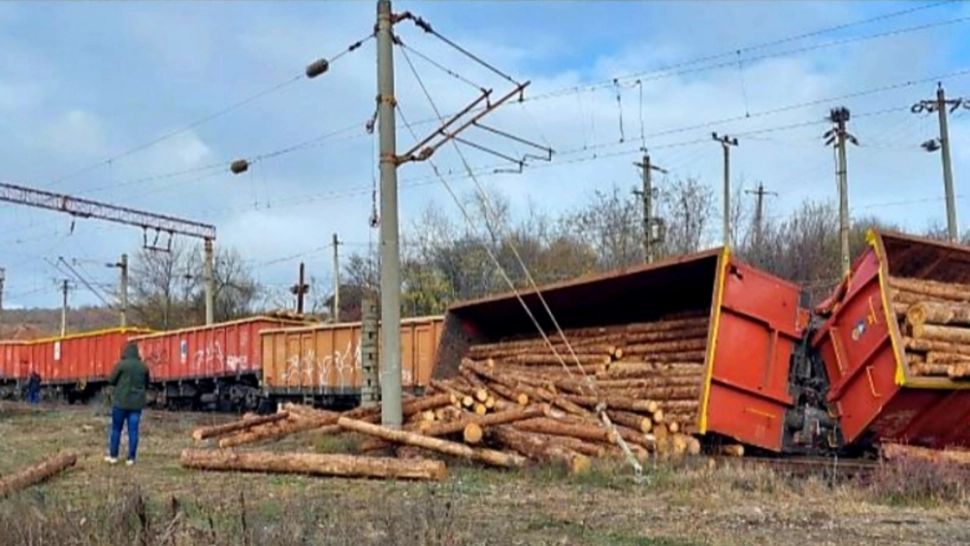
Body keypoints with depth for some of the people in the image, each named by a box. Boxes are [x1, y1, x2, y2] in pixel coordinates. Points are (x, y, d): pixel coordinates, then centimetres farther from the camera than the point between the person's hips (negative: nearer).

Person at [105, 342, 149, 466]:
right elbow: (146, 384, 13)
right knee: (133, 431, 4)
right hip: (137, 403, 3)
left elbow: (111, 380, -2)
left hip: (121, 402, -3)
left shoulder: (121, 364, -10)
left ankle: (113, 456, 14)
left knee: (116, 429, 10)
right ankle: (131, 458, 5)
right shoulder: (143, 366, 2)